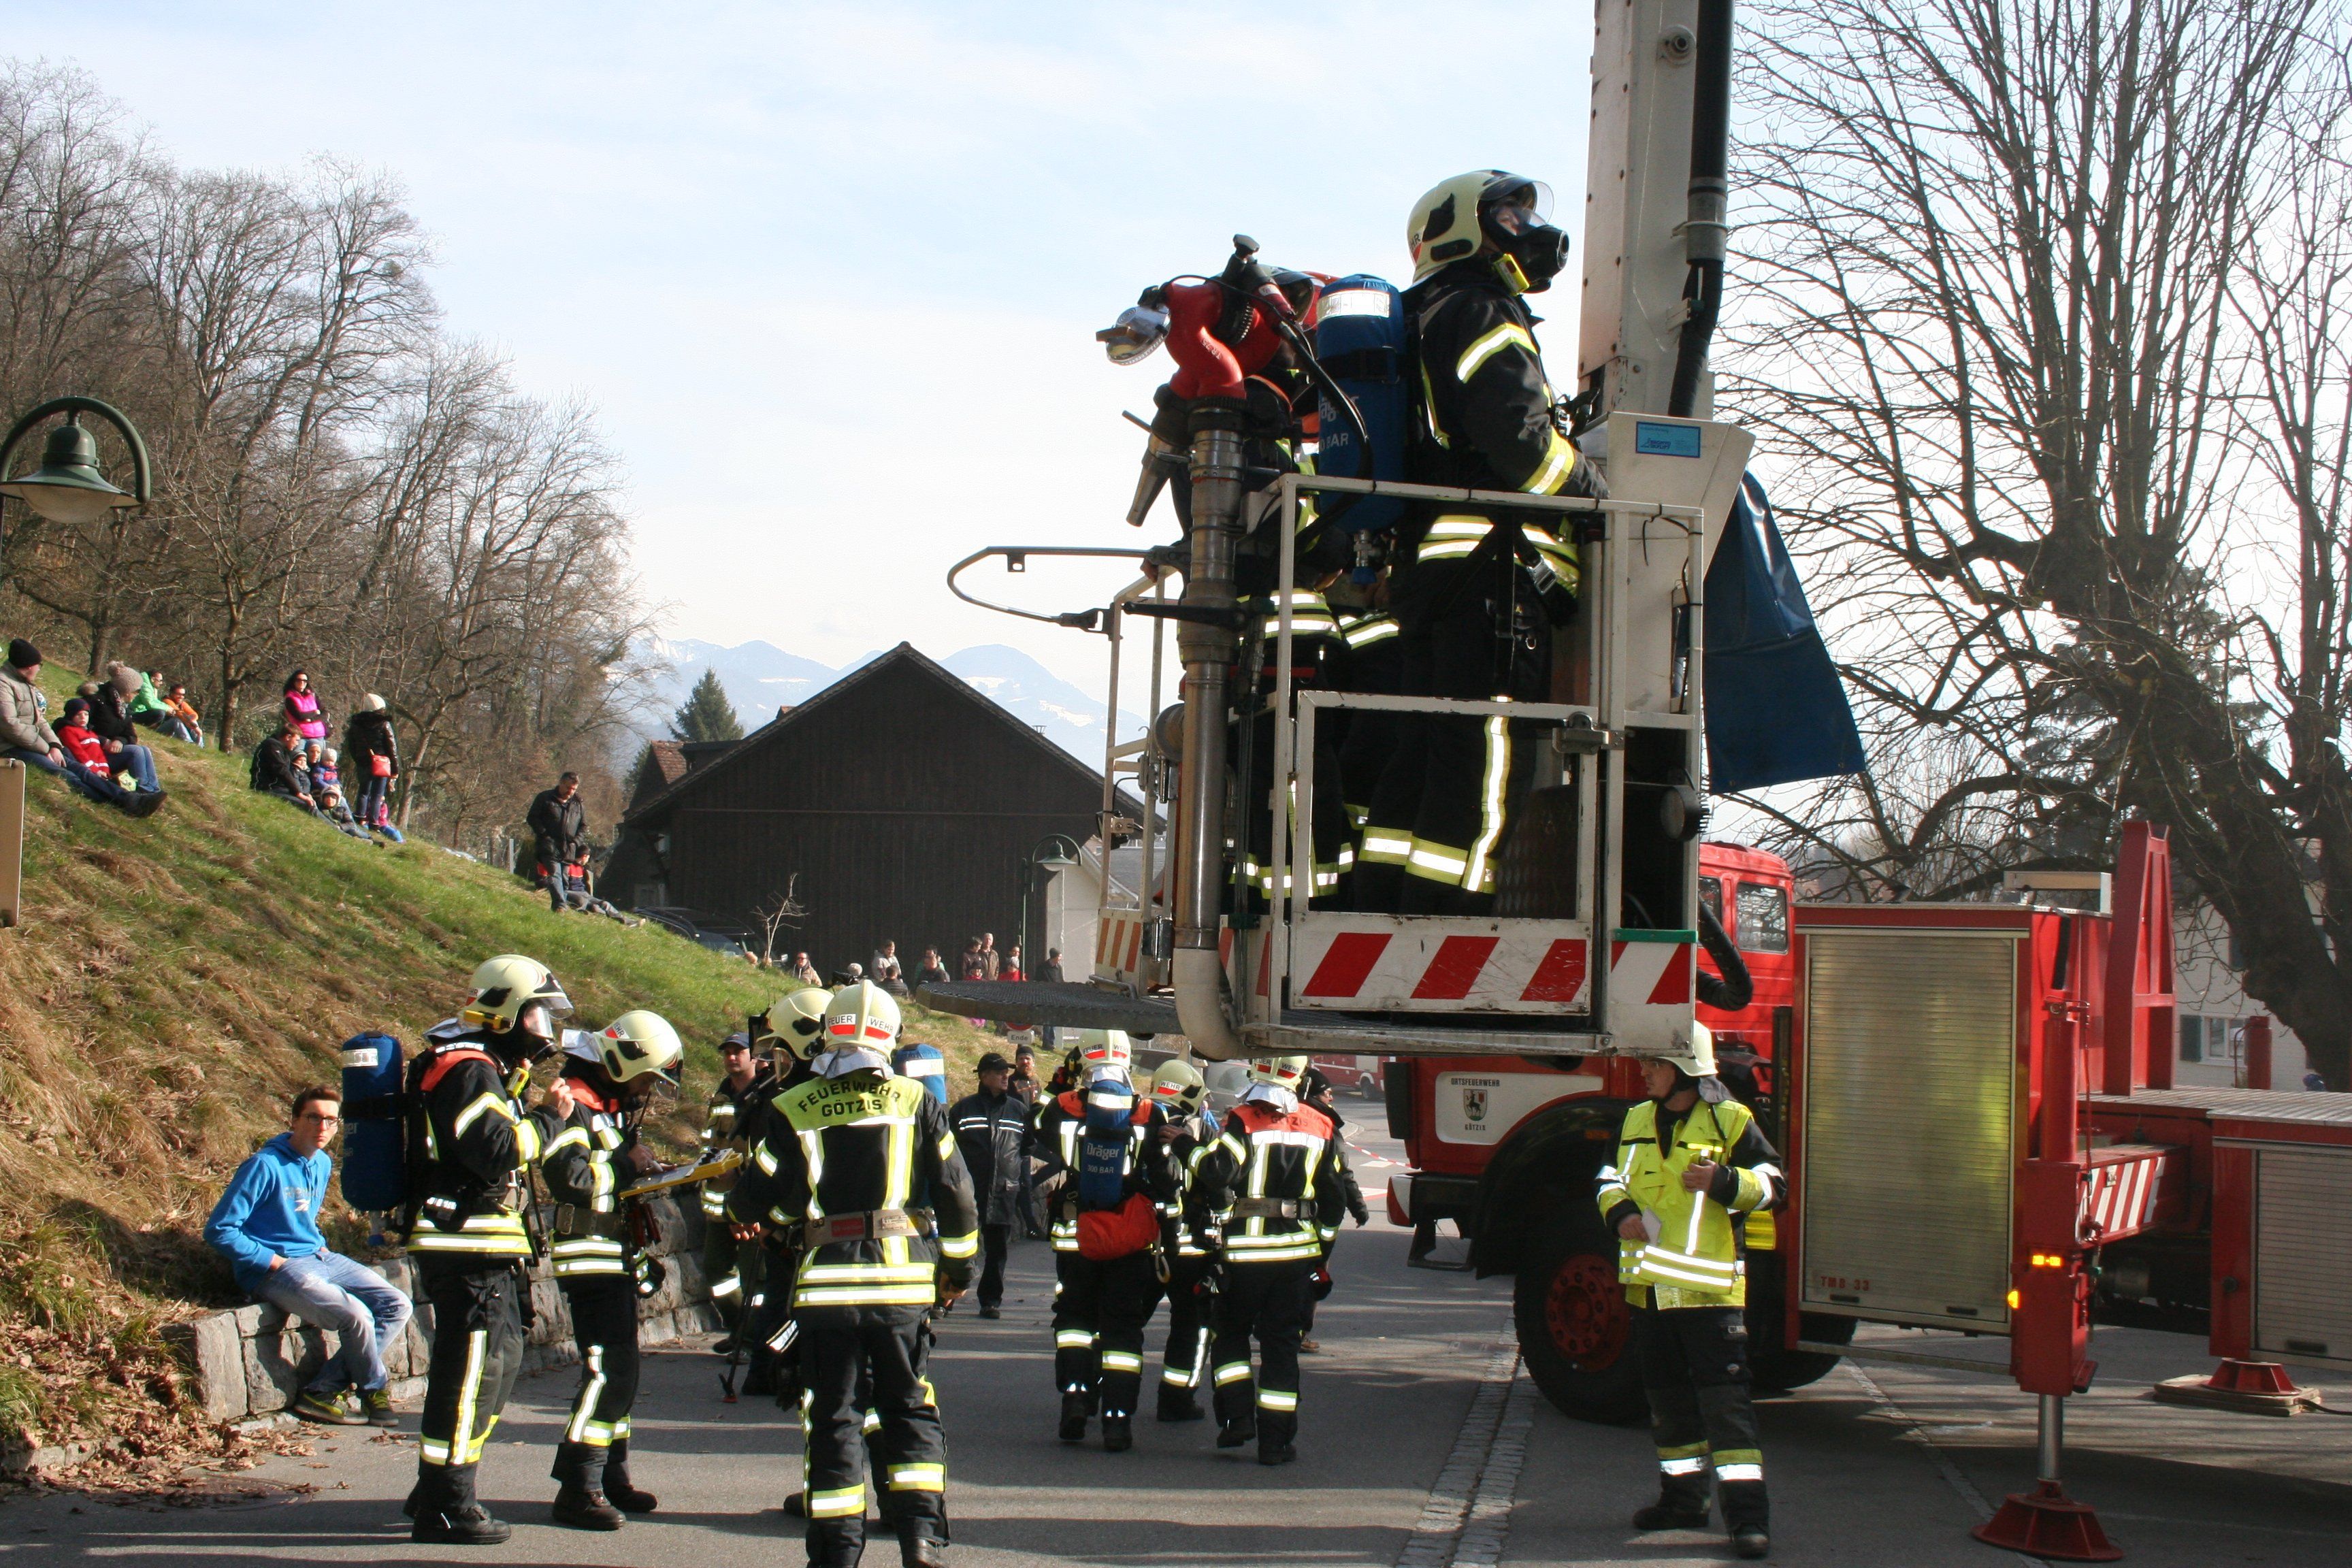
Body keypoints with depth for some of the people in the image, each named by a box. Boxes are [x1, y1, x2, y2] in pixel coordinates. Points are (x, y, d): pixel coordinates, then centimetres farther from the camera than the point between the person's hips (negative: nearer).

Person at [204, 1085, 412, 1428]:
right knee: (356, 1315, -27)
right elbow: (219, 1231, -15)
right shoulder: (265, 1166, -14)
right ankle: (375, 1389, 3)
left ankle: (322, 1391, -7)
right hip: (274, 1270, -9)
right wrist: (273, 1261, -15)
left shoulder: (323, 1164, 11)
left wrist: (321, 1246, 9)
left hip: (321, 1258, 9)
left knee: (397, 1306, -5)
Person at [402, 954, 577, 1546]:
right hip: (467, 1248, -11)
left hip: (481, 1248, 11)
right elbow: (500, 1153, -24)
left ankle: (437, 1490, 26)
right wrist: (549, 1117, -13)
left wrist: (514, 1087, 8)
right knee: (469, 1372, -8)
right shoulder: (469, 1071, -16)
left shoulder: (484, 1067, 19)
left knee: (501, 1360, 18)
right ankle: (446, 1507, -4)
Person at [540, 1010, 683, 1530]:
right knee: (607, 1371, -15)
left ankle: (612, 1476, 24)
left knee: (621, 1370, 15)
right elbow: (568, 1178, -27)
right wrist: (624, 1165, -17)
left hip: (615, 1258, 11)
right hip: (589, 1257, -11)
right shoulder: (573, 1107, -14)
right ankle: (578, 1490, -15)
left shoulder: (611, 1109, 19)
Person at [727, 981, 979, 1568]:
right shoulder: (914, 1102, 1)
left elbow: (755, 1198, 4)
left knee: (834, 1416, 8)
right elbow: (954, 1189, 4)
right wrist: (957, 1267, 16)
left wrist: (742, 1210, 28)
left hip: (826, 1280, 0)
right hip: (903, 1277, 0)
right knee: (910, 1409, 12)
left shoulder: (793, 1110, -1)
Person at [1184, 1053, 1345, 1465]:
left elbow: (1213, 1177, -24)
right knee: (1281, 1343, 8)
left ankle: (1237, 1415, 4)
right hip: (1297, 1252, 3)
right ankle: (1276, 1439, 7)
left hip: (1243, 1251, -3)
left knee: (1231, 1332, 16)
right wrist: (1322, 1252, 21)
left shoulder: (1242, 1122, -11)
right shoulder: (1321, 1129, 4)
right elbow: (1332, 1197, 10)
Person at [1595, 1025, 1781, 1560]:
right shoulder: (1636, 1121, 12)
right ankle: (1683, 1498, 27)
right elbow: (1611, 1178, 19)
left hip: (1709, 1288, -6)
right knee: (1668, 1401, 15)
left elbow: (1771, 1185, -4)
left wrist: (1723, 1182, -22)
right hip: (1651, 1288, 6)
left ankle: (1747, 1512, -13)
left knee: (1724, 1398, -11)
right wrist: (1619, 1212, -2)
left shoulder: (1729, 1120, -5)